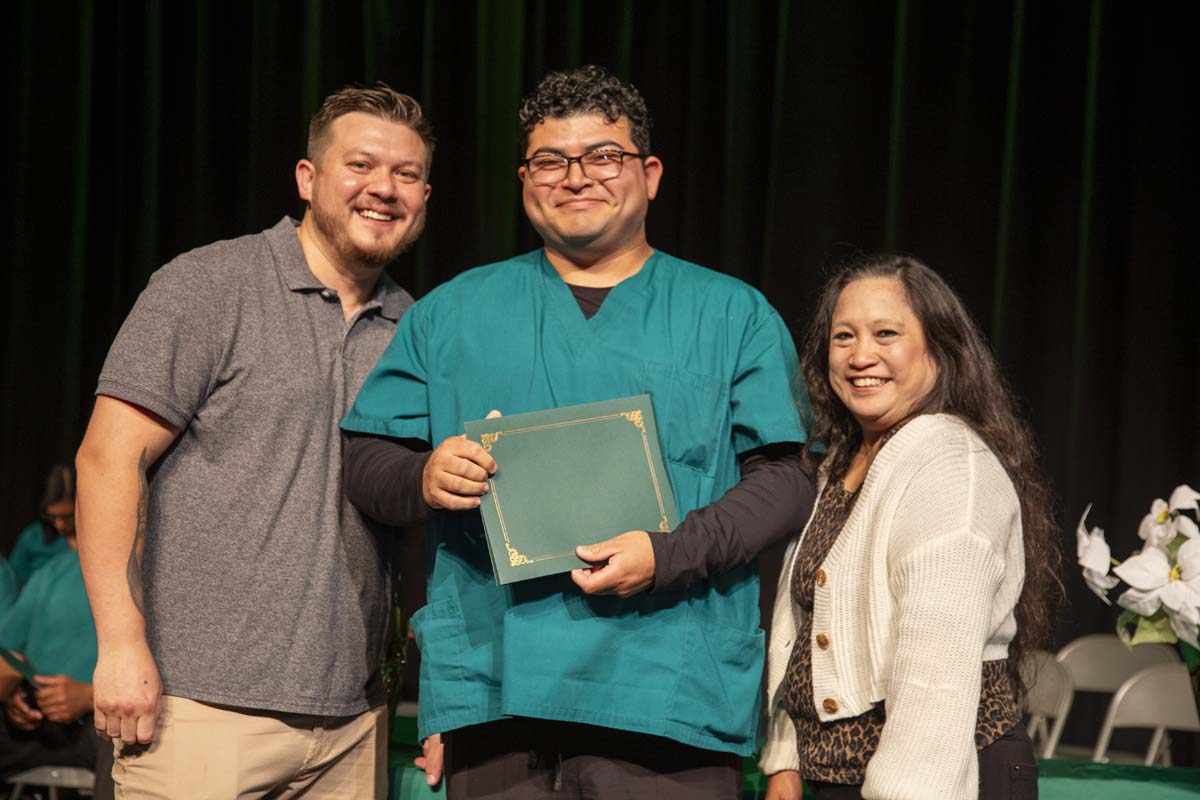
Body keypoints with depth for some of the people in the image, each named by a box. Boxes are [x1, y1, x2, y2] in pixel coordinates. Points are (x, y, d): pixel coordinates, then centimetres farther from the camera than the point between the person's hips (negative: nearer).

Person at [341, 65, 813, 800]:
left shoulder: (734, 316, 10)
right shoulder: (454, 313, 15)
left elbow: (787, 475, 2)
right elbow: (365, 464, 14)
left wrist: (667, 554, -13)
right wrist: (423, 479, -9)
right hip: (490, 685, 2)